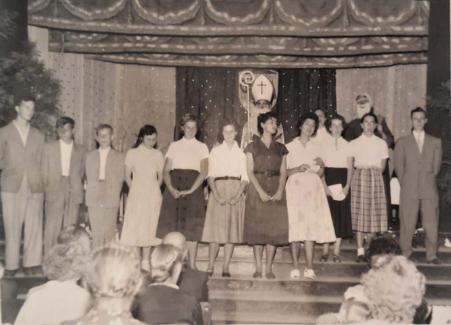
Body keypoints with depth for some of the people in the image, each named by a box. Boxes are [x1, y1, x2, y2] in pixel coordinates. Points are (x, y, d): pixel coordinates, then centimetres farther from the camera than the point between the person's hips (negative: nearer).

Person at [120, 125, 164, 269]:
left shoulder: (158, 155, 6)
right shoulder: (132, 153, 2)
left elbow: (160, 177, 12)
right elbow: (127, 176, 5)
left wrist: (154, 191, 4)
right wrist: (135, 190, 0)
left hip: (153, 195, 2)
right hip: (136, 194, -2)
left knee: (149, 228, 4)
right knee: (133, 226, -5)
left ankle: (145, 261, 10)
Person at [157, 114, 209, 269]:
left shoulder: (202, 147, 11)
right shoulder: (174, 146, 15)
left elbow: (204, 172, -2)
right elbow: (166, 171, 7)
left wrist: (191, 190, -14)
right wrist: (171, 189, -11)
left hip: (193, 188, -1)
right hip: (174, 189, 1)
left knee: (192, 227, -2)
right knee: (172, 227, -2)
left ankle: (192, 265, 4)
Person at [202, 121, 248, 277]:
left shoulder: (241, 153, 11)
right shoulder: (215, 151, 11)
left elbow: (245, 178, 5)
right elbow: (210, 175, 4)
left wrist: (237, 195, -10)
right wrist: (216, 194, -11)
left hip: (236, 192, 1)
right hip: (219, 189, 0)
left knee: (232, 230, -2)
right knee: (215, 229, -5)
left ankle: (226, 268, 1)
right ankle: (210, 267, 1)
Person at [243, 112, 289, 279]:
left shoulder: (280, 148, 12)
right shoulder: (252, 146, 5)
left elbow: (283, 172, 6)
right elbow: (250, 171, -2)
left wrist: (280, 190, -10)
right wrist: (260, 191, -14)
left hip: (276, 191, 2)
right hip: (257, 189, -2)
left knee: (274, 228, -1)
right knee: (257, 228, -1)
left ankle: (269, 268, 5)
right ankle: (258, 267, 5)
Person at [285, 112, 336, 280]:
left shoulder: (317, 146, 16)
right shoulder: (290, 146, 8)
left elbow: (321, 172, 15)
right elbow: (285, 171, 3)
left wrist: (318, 168, -6)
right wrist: (298, 169, -13)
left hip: (313, 188, 2)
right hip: (295, 187, -2)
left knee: (311, 228, -5)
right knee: (295, 227, -7)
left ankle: (309, 268, -3)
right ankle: (295, 267, -2)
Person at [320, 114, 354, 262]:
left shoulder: (347, 145, 7)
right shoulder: (324, 144, 4)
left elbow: (350, 168, 4)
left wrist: (347, 186, -8)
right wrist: (325, 186, -11)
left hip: (342, 181, 1)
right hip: (328, 179, -1)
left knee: (341, 215, 1)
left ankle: (336, 252, 7)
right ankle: (325, 251, 4)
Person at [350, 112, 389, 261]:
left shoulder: (381, 143, 9)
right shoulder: (354, 143, 8)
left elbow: (382, 166, 7)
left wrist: (373, 173, -4)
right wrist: (362, 172, -5)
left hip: (375, 179, 1)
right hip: (359, 178, -1)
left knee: (373, 214, -2)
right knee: (359, 214, -4)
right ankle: (360, 251, -1)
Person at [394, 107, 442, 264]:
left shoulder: (435, 142, 13)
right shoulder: (402, 142, 9)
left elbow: (436, 164, 11)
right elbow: (399, 166, 7)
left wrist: (429, 179, 6)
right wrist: (405, 183, 3)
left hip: (430, 189, 1)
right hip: (409, 190, -1)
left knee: (431, 223, 0)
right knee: (407, 224, -2)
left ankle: (431, 255, 9)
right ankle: (405, 254, 5)